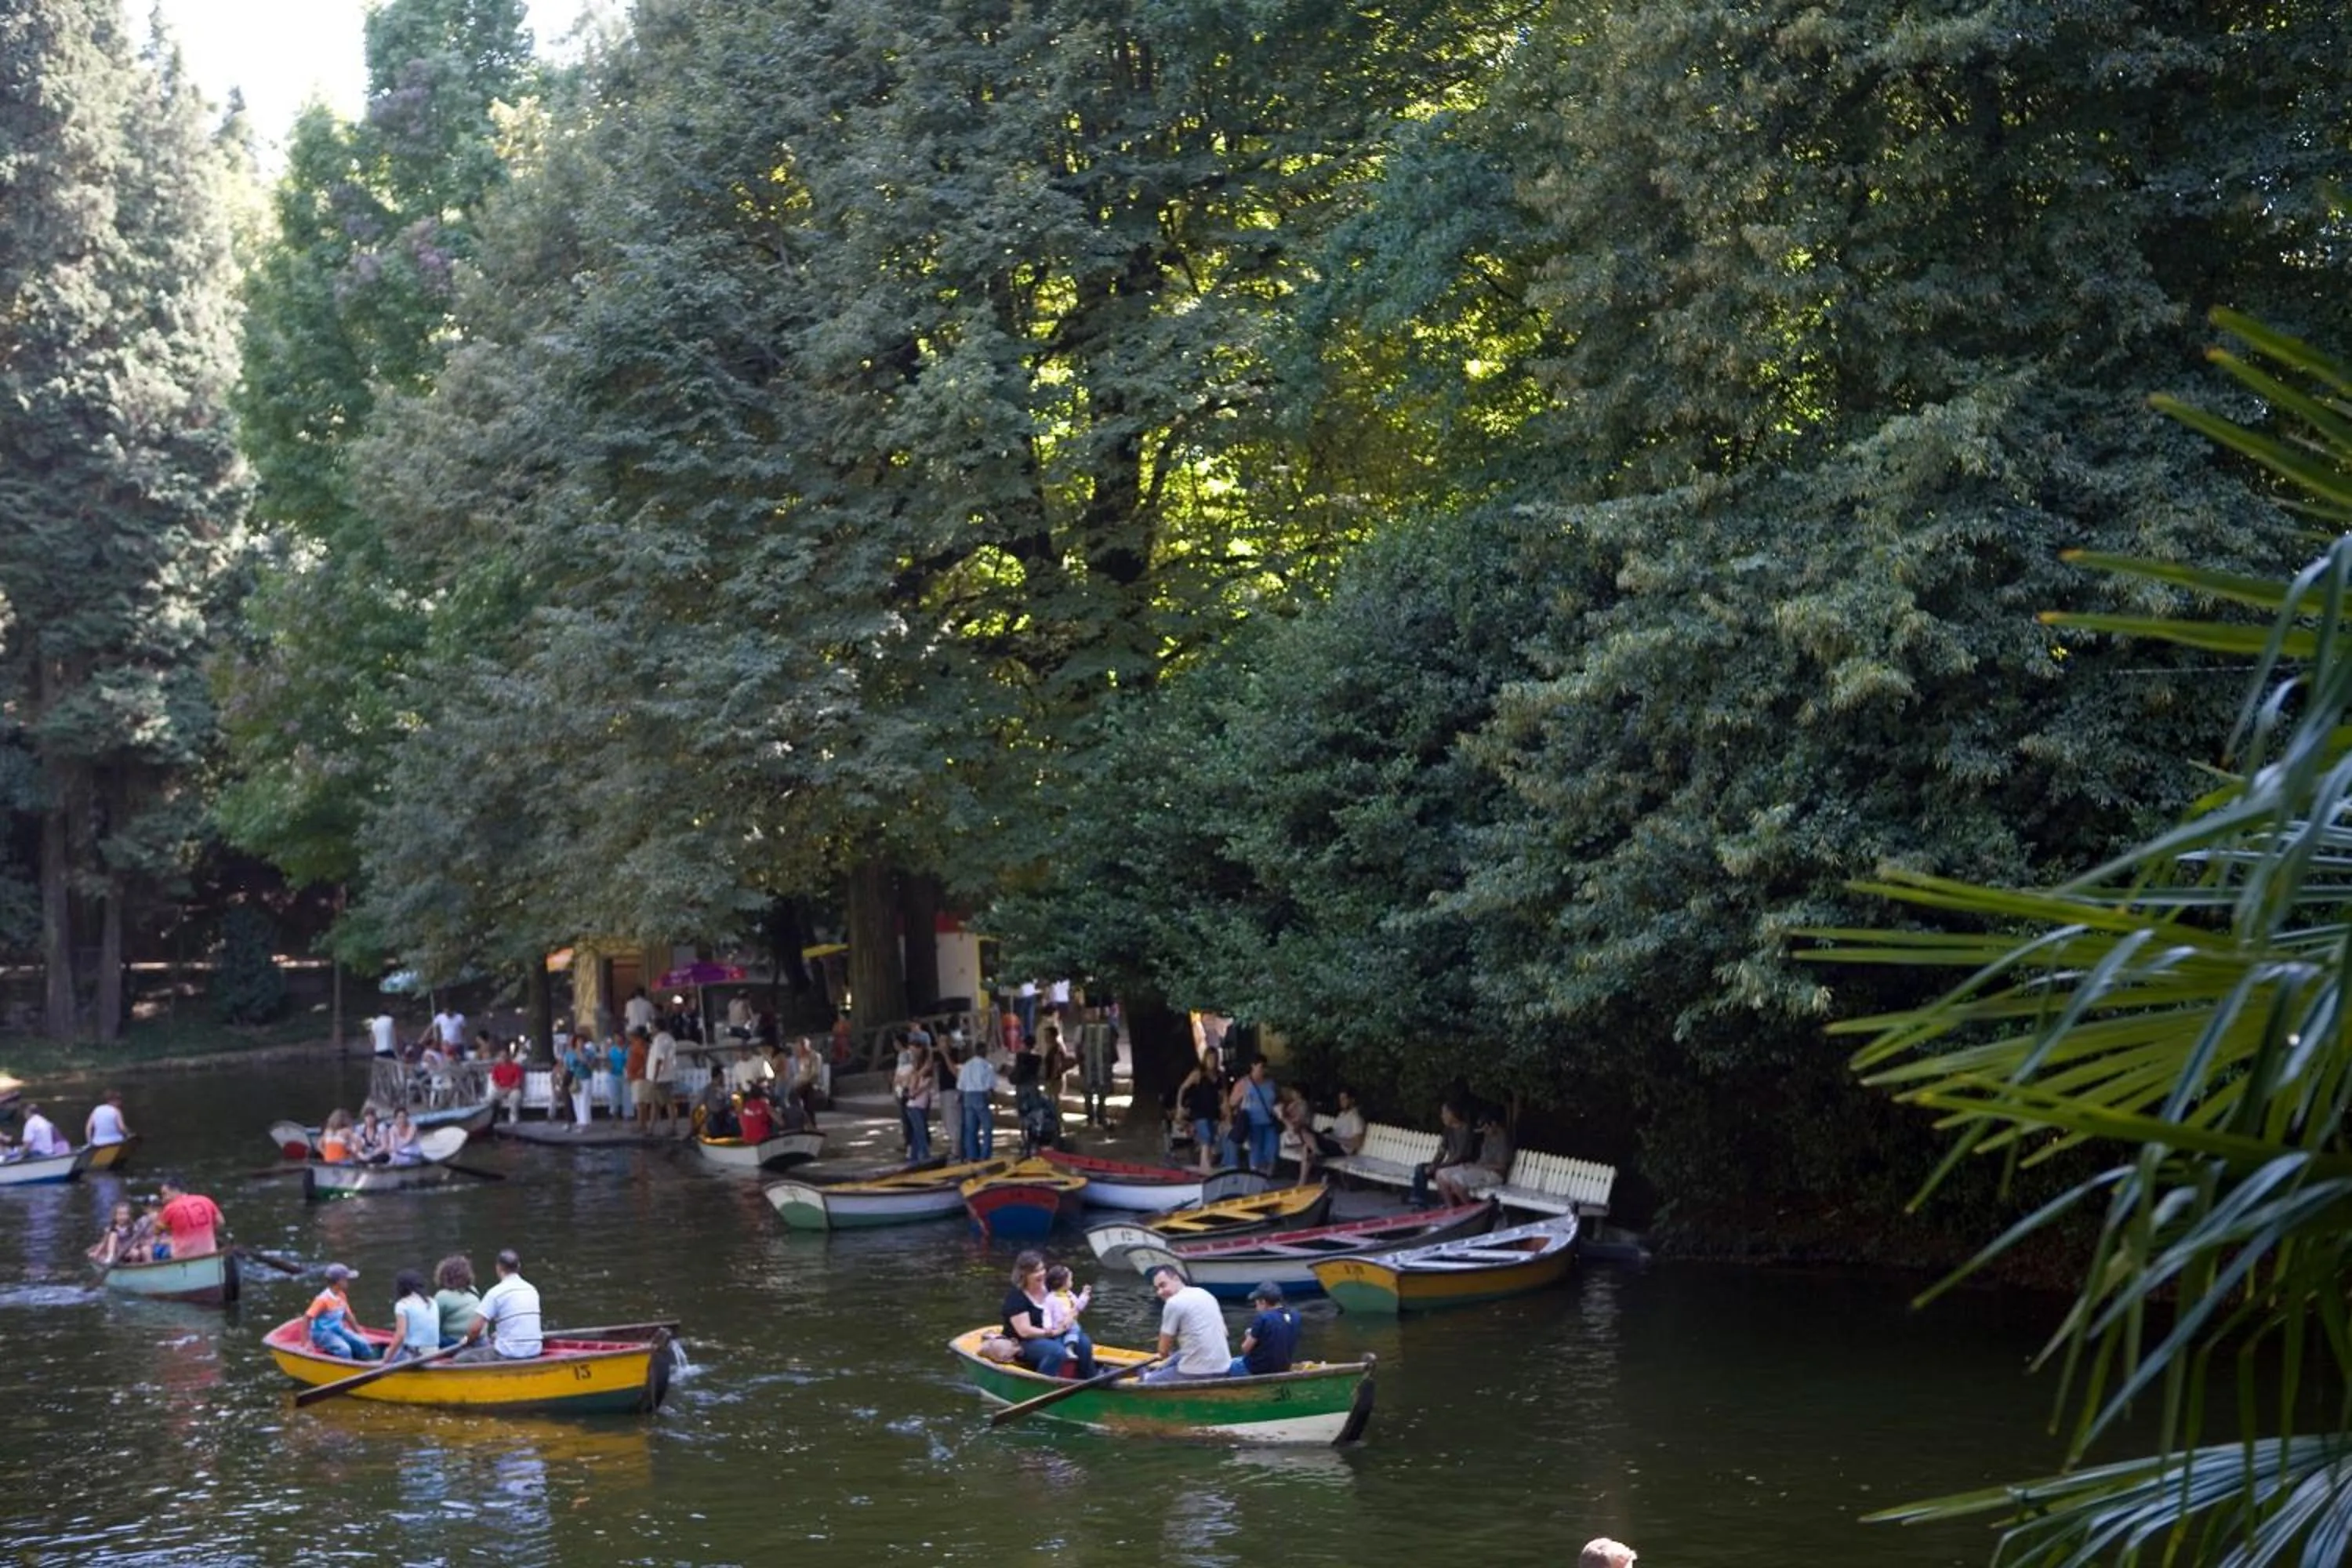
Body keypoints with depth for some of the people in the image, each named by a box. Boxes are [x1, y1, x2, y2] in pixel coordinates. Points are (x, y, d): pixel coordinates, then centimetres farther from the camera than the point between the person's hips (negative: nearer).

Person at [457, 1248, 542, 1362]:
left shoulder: (496, 1292, -10)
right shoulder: (532, 1290, 9)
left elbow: (476, 1328, -12)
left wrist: (468, 1339, 8)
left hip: (508, 1356, -7)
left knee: (460, 1359, 3)